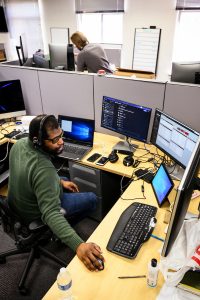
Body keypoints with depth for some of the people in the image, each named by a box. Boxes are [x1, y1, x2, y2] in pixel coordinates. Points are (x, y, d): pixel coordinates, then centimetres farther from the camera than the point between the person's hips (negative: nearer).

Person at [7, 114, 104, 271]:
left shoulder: (20, 143, -14)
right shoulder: (44, 169, -40)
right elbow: (51, 213, -45)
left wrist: (60, 181, 4)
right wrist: (78, 245, -53)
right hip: (35, 215, -7)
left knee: (66, 182, 30)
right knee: (92, 199, 6)